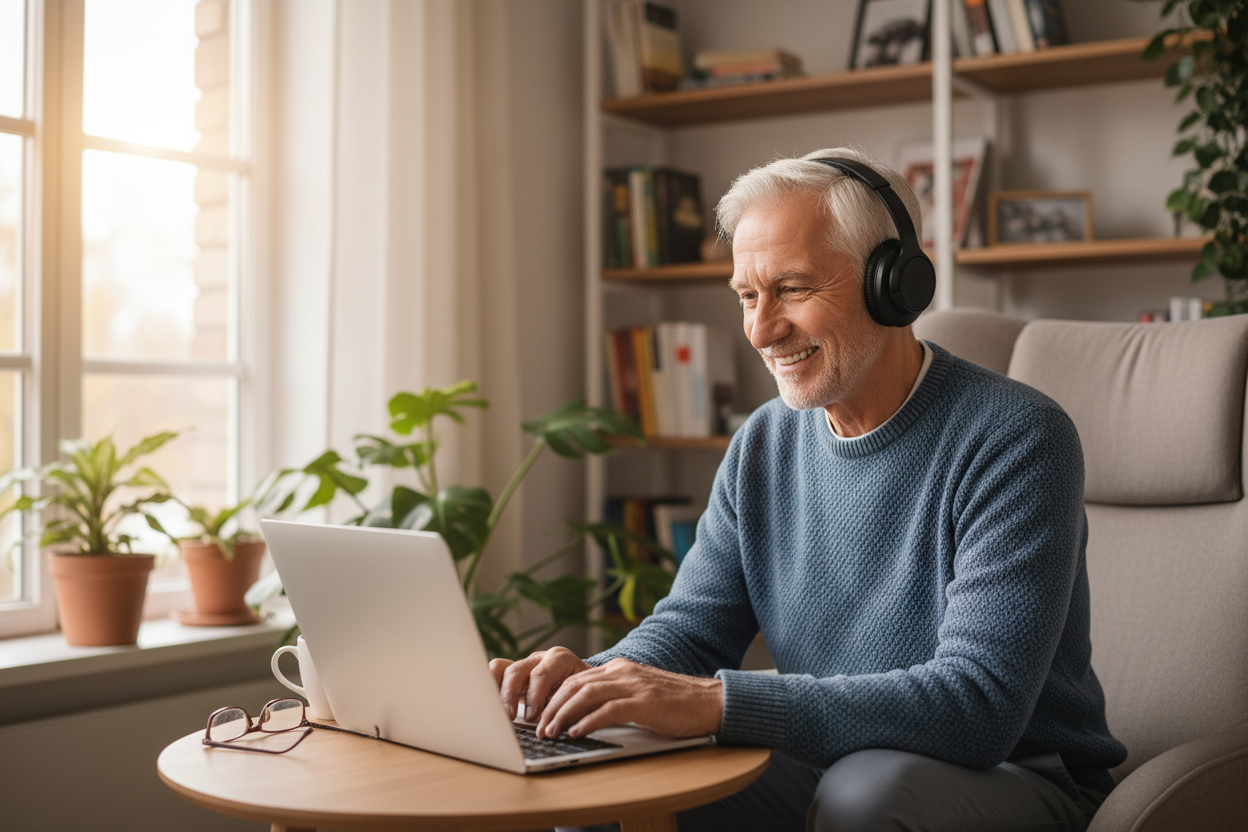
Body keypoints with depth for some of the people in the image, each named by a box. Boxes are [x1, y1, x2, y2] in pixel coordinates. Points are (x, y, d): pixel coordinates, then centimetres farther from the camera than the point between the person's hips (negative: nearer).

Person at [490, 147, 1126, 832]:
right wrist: (590, 676, -19)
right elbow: (691, 626, 6)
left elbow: (979, 705, -29)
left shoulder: (1015, 441, -19)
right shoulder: (762, 447, 3)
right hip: (830, 764, 5)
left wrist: (716, 702, -37)